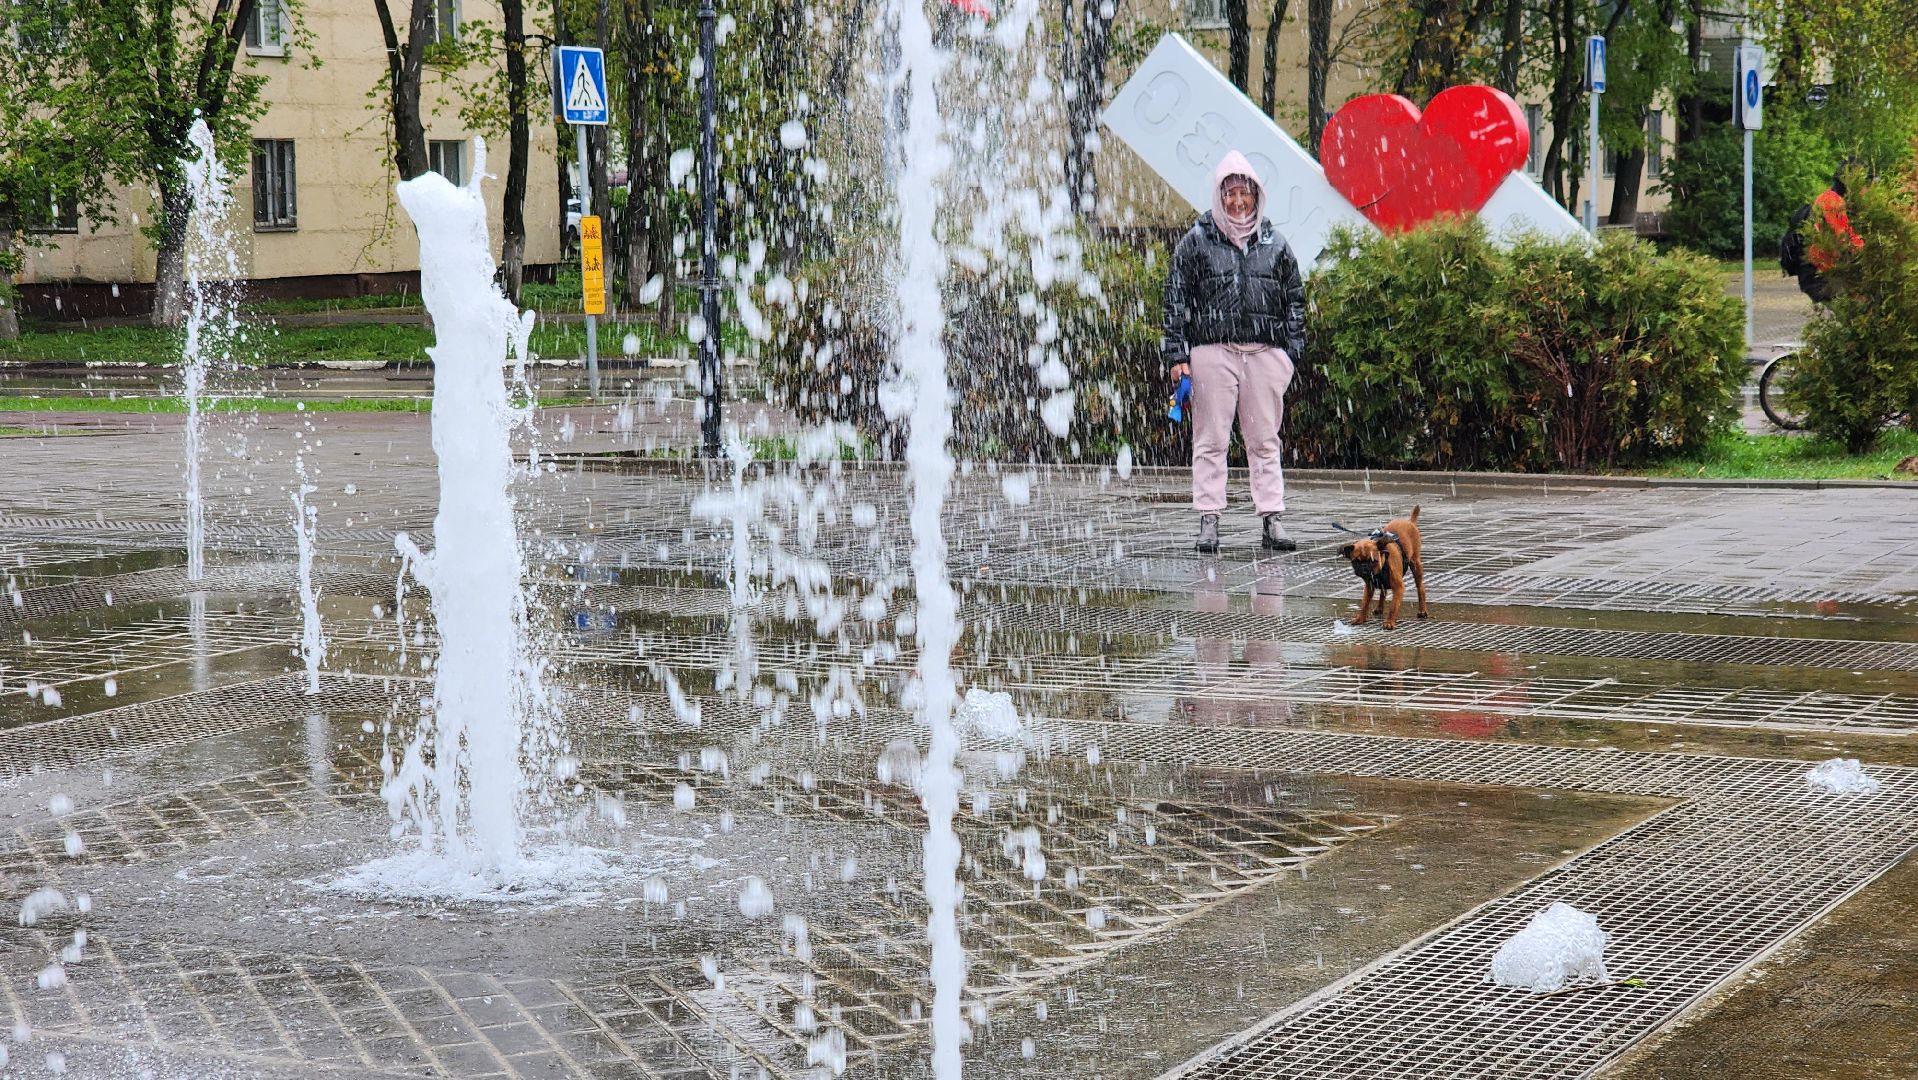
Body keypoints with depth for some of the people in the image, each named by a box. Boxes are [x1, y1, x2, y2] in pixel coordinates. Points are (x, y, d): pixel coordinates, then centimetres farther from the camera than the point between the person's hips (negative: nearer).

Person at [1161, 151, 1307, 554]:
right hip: (1213, 350, -2)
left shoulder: (1275, 244, 12)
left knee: (1265, 441, 4)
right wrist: (1176, 355, -4)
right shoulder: (1196, 241, 4)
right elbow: (1176, 298, 3)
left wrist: (1291, 353, 8)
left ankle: (1271, 521, 5)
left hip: (1265, 353, 2)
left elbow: (1294, 301, 17)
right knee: (1211, 441, 0)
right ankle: (1209, 521, 3)